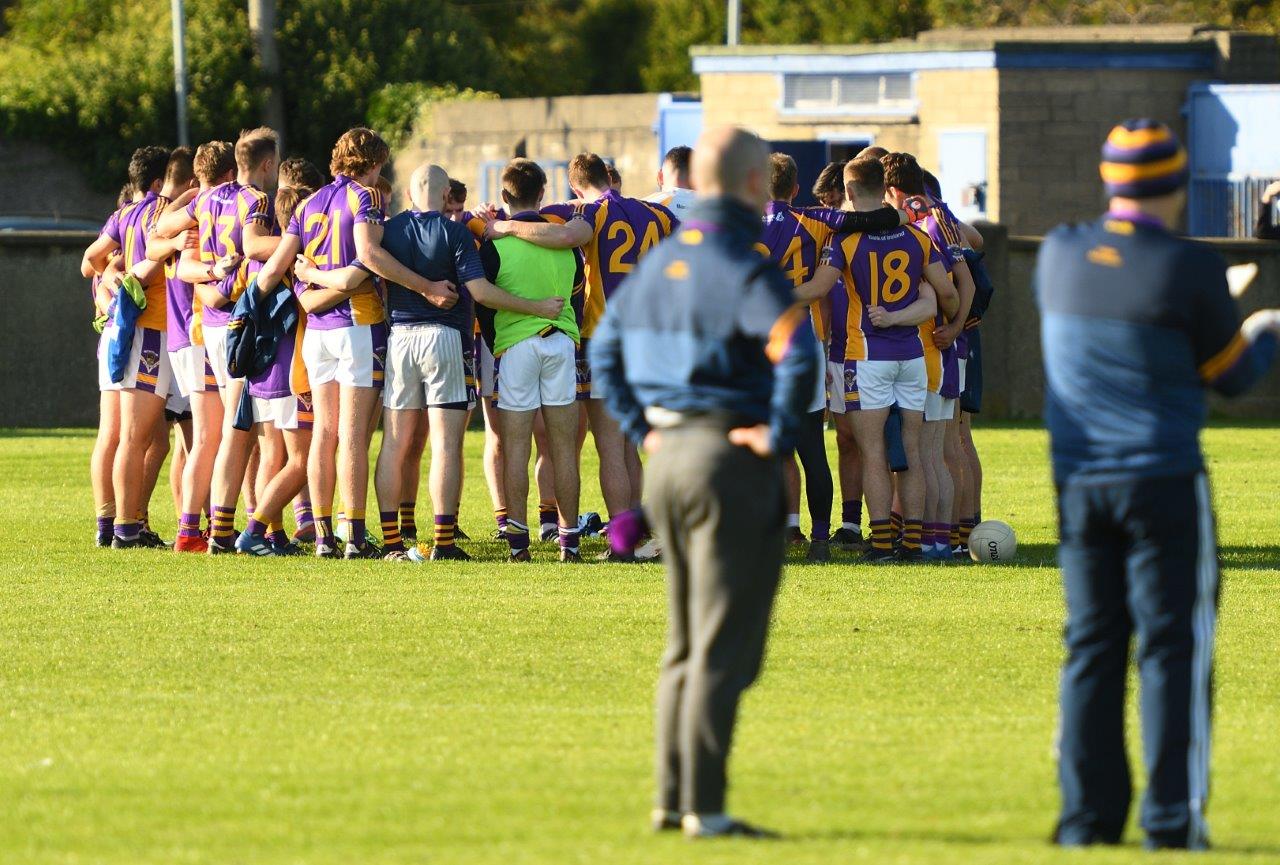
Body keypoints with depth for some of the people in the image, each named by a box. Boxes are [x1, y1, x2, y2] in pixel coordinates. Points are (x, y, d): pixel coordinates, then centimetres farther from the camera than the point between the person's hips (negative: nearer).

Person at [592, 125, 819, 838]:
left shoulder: (661, 261, 10)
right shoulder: (747, 270, -15)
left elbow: (606, 347, 21)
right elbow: (798, 354, -30)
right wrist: (780, 433, -18)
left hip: (669, 456, 8)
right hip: (732, 460, -8)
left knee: (687, 644, 17)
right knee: (725, 647, -4)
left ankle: (672, 798, 18)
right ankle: (703, 807, -6)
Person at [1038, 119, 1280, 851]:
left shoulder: (1060, 255, 2)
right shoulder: (1190, 270, -13)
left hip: (1078, 483, 5)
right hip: (1165, 481, -5)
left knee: (1092, 647, 10)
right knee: (1175, 649, 0)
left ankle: (1088, 815, 8)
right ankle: (1173, 819, -3)